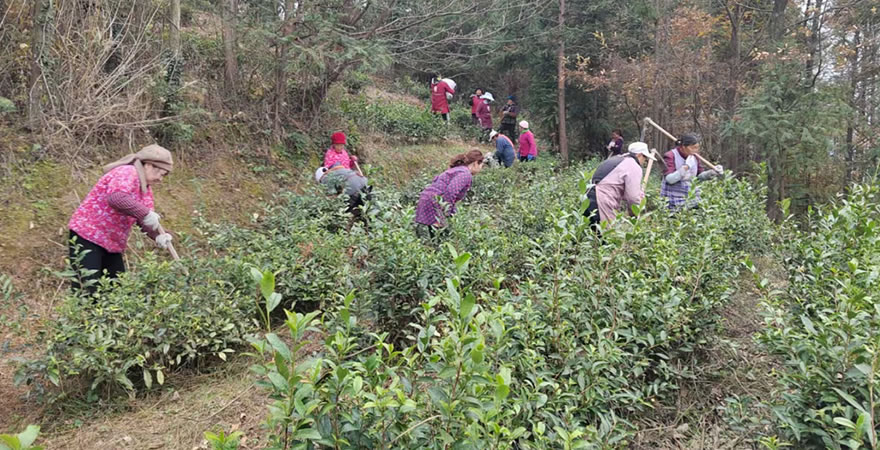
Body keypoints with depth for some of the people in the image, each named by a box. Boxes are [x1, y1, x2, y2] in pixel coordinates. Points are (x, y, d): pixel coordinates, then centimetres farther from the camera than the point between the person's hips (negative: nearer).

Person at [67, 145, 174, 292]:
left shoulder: (146, 188, 13)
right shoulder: (126, 173, -17)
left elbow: (145, 221, 9)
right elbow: (116, 198, -37)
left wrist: (159, 236, -11)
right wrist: (145, 214, -33)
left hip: (112, 244, 10)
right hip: (88, 235, -10)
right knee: (87, 291, -13)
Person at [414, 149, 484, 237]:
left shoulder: (457, 169, 17)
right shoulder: (466, 175, -10)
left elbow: (436, 179, 23)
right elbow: (450, 192, -24)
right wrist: (445, 213, -20)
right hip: (433, 204, -9)